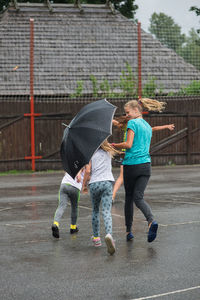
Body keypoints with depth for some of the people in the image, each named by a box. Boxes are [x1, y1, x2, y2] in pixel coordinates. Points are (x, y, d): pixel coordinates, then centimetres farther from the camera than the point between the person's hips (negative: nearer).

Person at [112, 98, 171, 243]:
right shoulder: (148, 126, 19)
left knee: (129, 197, 9)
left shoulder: (132, 123, -5)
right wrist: (122, 151, 30)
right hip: (146, 164, 5)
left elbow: (128, 144, -14)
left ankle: (129, 230, 16)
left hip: (131, 164, -5)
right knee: (138, 197, -1)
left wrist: (114, 145, 1)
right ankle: (151, 221, -28)